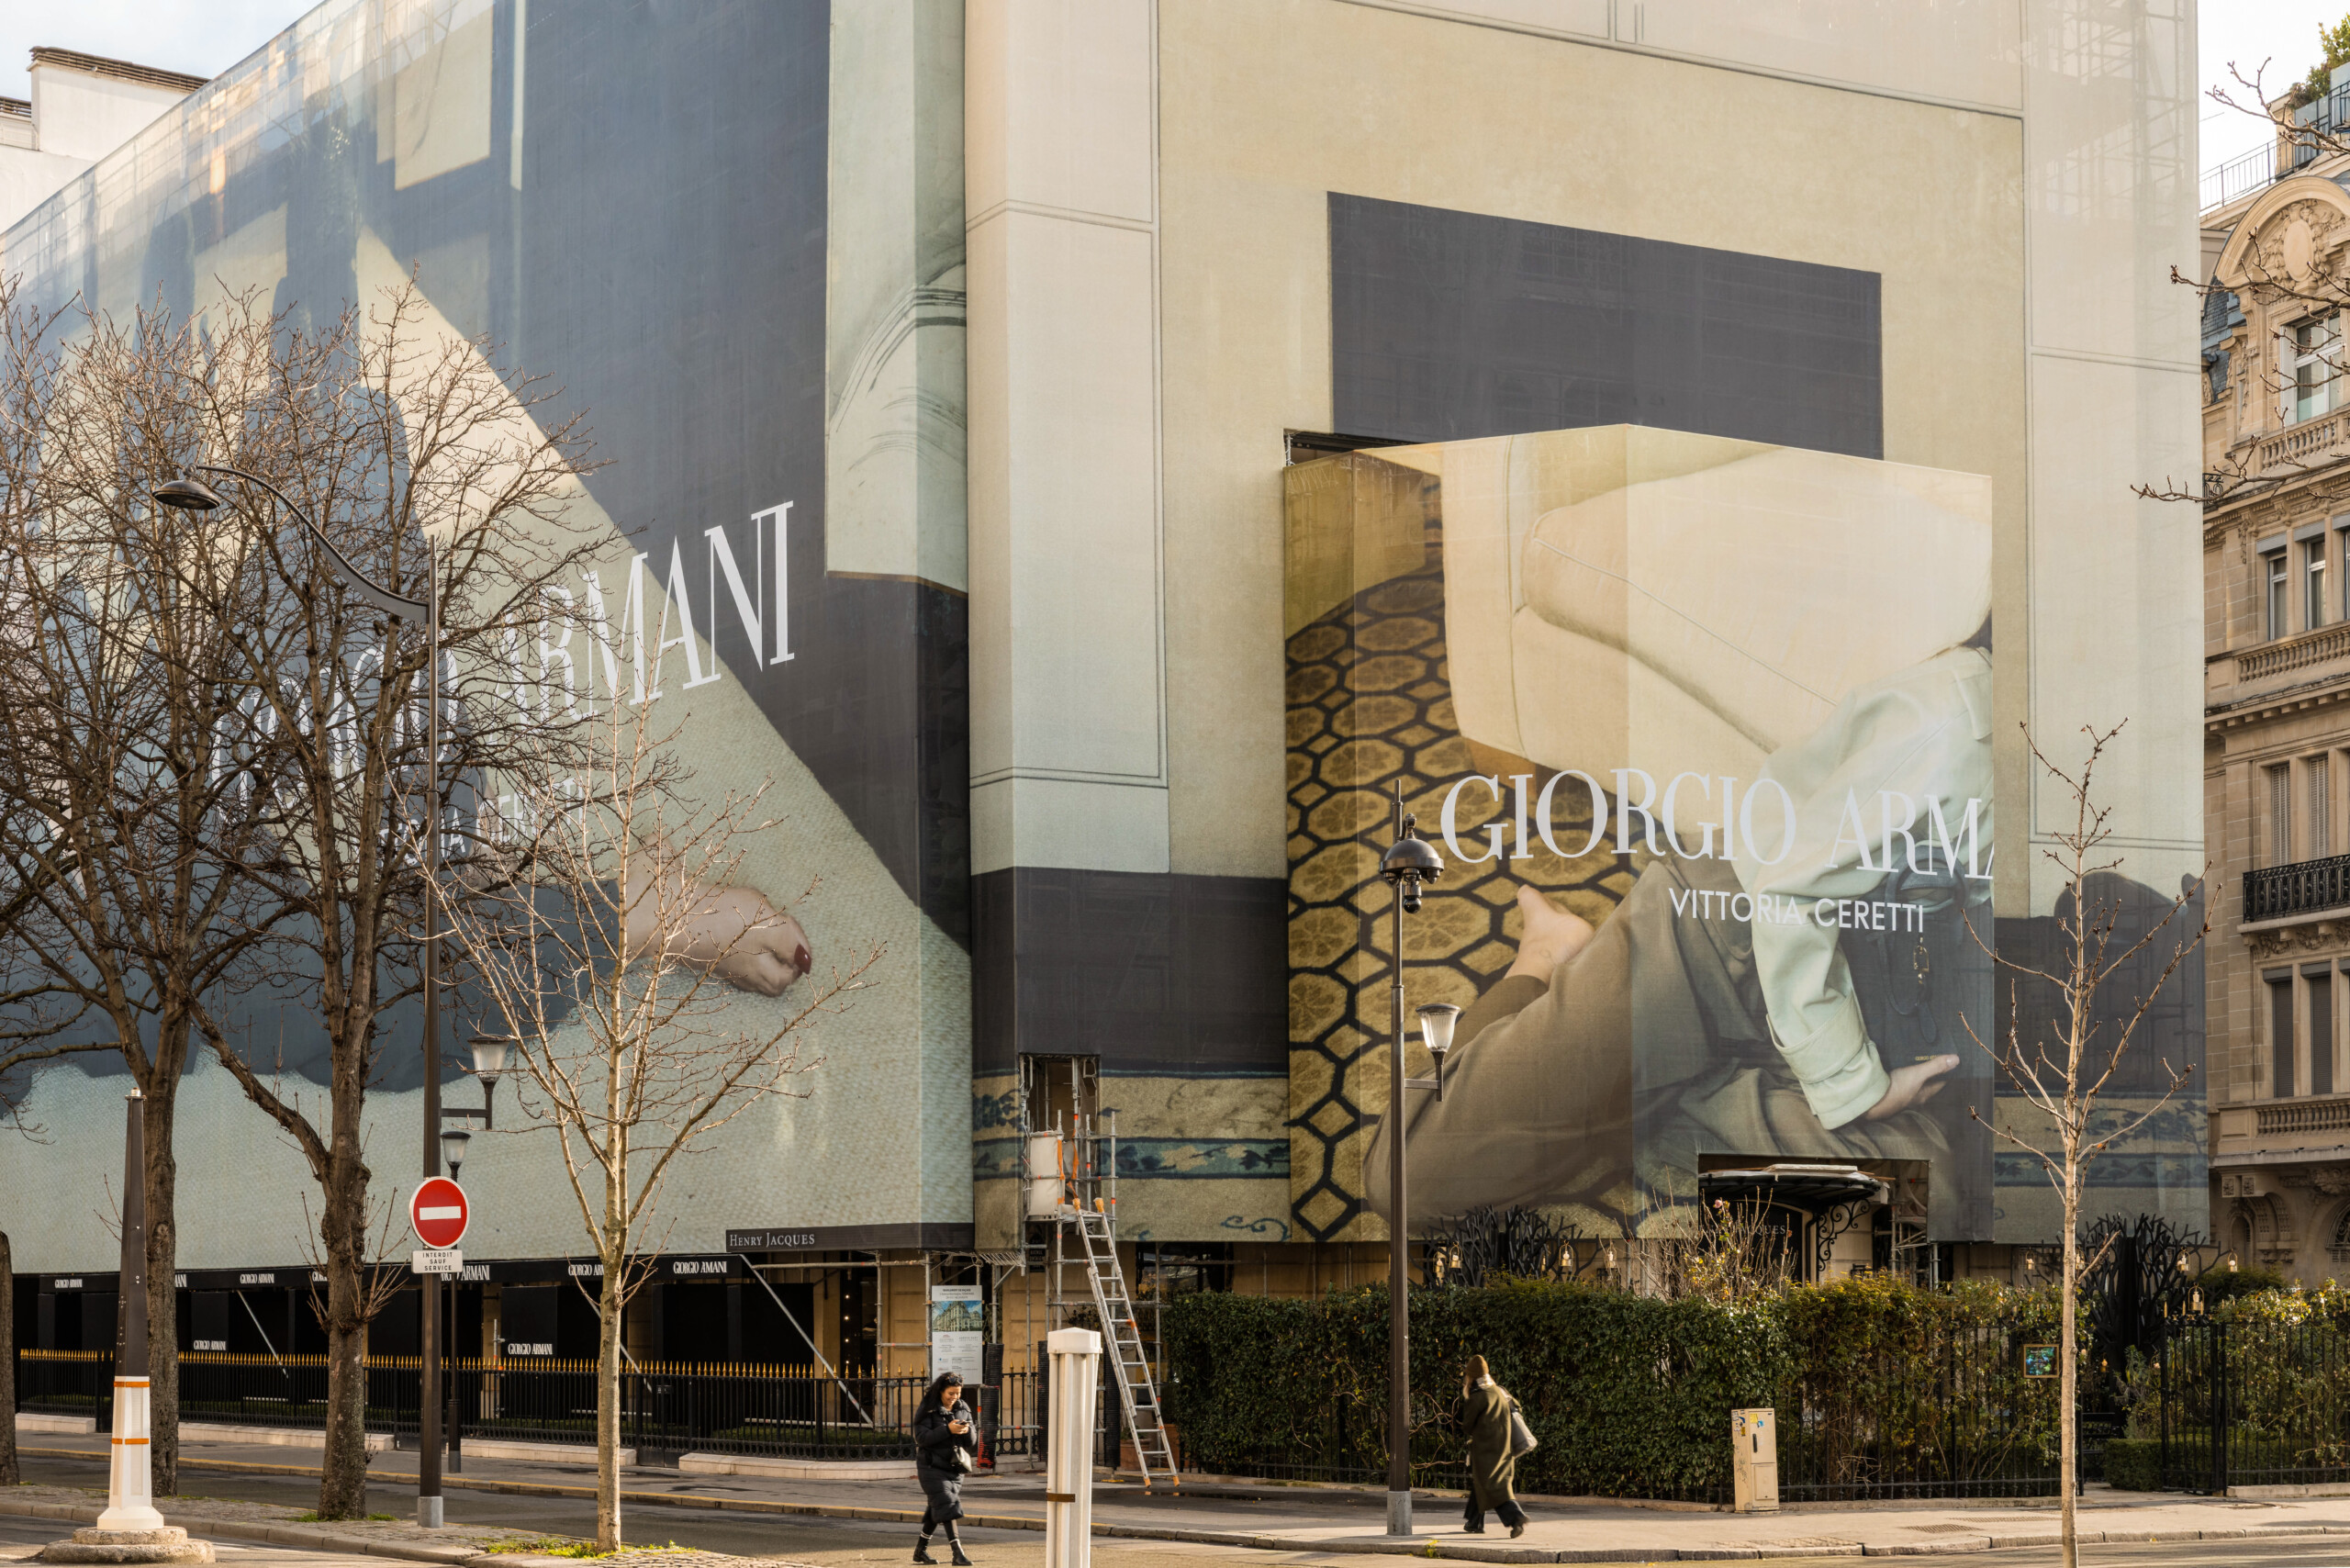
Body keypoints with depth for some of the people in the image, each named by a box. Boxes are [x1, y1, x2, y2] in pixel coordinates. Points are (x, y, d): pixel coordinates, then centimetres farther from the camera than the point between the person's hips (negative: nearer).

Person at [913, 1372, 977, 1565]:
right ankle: (957, 1553, -18)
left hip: (955, 1467, 6)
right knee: (946, 1506, -15)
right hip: (932, 1467, -6)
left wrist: (968, 1430, -17)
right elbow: (922, 1438, -18)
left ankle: (921, 1549, 28)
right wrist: (948, 1429, -25)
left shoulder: (963, 1409, 6)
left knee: (935, 1509, 14)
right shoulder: (927, 1410, -9)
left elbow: (971, 1443, 6)